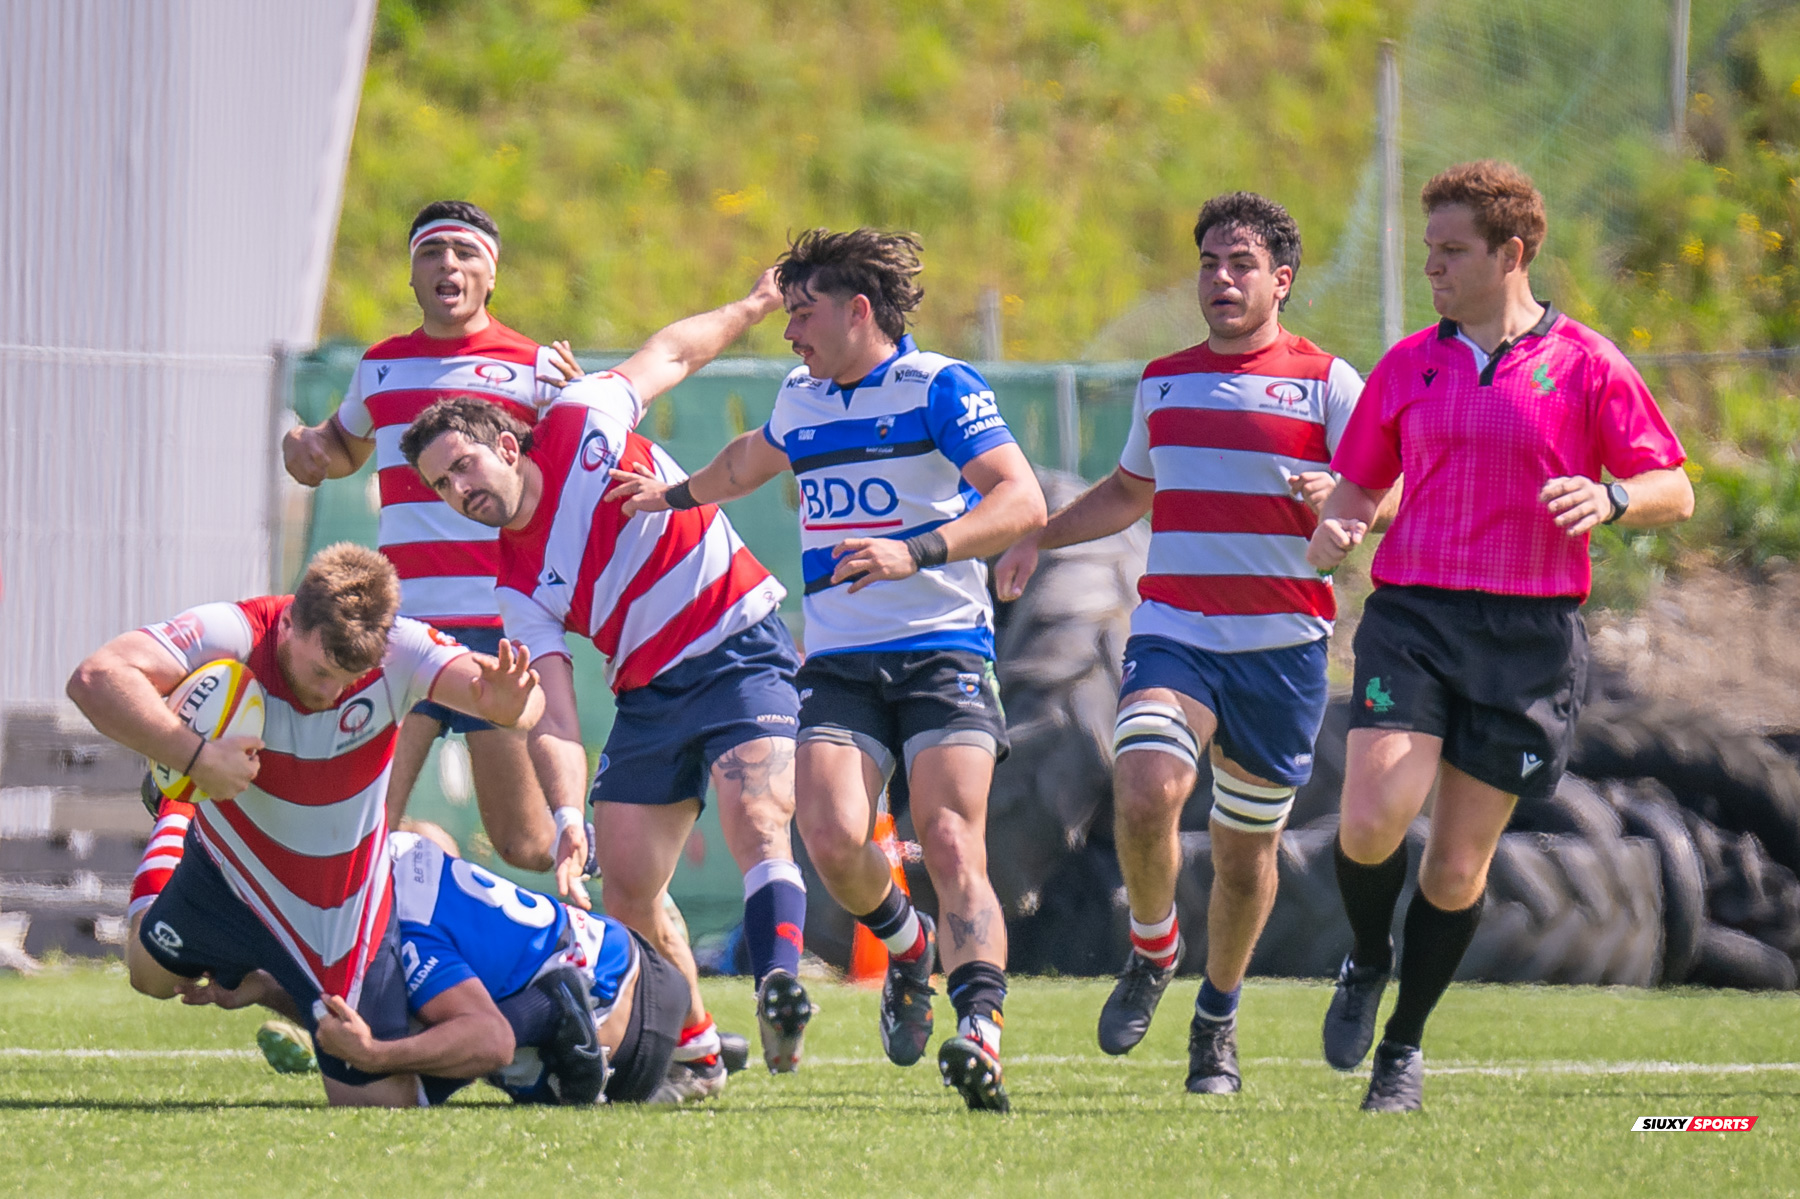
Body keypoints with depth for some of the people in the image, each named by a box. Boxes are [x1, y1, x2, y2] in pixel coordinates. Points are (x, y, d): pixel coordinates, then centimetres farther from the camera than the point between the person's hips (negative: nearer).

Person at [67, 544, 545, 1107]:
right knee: (152, 977, 28)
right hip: (227, 871, 1)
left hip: (341, 910, -1)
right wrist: (196, 756, -54)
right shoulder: (234, 634, -33)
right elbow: (96, 679, -44)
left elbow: (522, 700, -38)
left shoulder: (399, 651, -28)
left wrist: (511, 705, -63)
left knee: (382, 1100, -2)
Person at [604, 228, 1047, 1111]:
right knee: (831, 838, -16)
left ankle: (980, 1031, -28)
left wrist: (915, 552, -27)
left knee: (951, 847, -19)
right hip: (839, 663, 5)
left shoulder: (938, 387, -5)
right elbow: (752, 459, 42)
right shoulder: (801, 400, 17)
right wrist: (672, 495, 54)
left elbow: (1023, 501, -16)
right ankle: (908, 947, 14)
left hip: (944, 650, -5)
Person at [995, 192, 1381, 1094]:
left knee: (1246, 849, 6)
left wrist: (1337, 498, -26)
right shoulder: (1162, 381, 14)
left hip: (1281, 645, -2)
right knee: (1144, 794, -23)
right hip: (1173, 634, 2)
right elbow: (1129, 491, 30)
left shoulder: (1326, 381, 1)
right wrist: (1039, 538, 18)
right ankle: (1151, 949, 4)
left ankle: (1217, 1019, 28)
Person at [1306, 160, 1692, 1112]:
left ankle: (1403, 1048, 20)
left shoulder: (1585, 365, 1)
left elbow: (1674, 493, 1)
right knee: (1372, 821, -18)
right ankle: (1366, 964, 13)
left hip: (1529, 636, -2)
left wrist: (1609, 498, -20)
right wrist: (1334, 528, -2)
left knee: (1458, 866, 1)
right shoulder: (1407, 366, 11)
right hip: (1411, 615, 2)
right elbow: (1360, 483, 20)